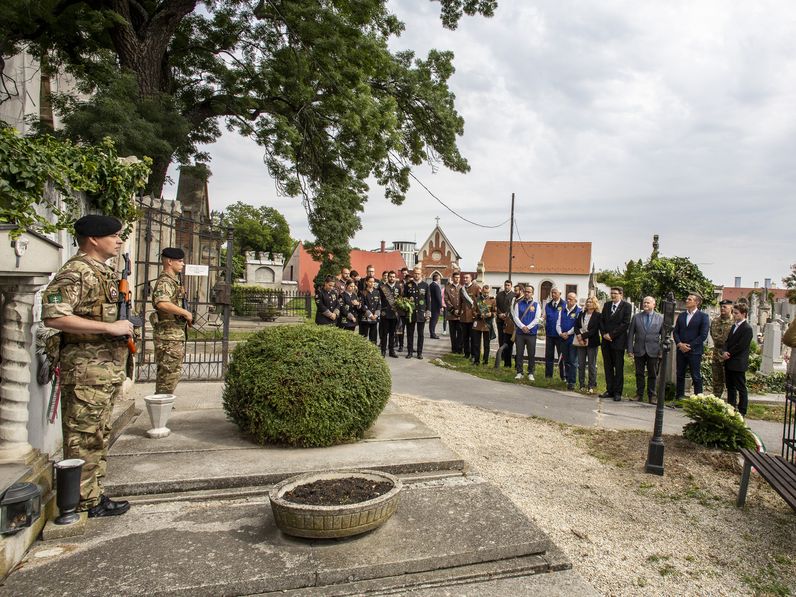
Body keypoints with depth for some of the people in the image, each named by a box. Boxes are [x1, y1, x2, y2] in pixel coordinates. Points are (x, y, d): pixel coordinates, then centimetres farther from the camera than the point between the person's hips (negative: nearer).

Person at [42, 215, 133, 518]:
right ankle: (86, 502, 9)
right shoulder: (76, 272, -13)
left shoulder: (105, 272, 16)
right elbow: (53, 316, -23)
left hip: (108, 366, 10)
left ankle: (94, 493, 27)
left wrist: (122, 329, 11)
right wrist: (109, 327, -22)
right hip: (86, 368, -10)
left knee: (99, 435, 16)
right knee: (85, 437, -1)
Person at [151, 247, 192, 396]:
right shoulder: (165, 281, -14)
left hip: (177, 332, 11)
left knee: (174, 371, 17)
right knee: (169, 373, -6)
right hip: (169, 334, -11)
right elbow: (162, 303, -33)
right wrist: (186, 312, -23)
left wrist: (186, 316, 13)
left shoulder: (174, 280, 18)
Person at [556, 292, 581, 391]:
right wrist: (561, 333, -6)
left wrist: (567, 333, -13)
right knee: (566, 361, 13)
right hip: (563, 339, 6)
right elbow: (558, 324, 11)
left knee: (573, 362, -4)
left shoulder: (579, 311, -7)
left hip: (573, 339, -6)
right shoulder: (562, 311, 13)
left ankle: (571, 382, -1)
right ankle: (567, 379, 22)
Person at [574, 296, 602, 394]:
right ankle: (582, 385, 13)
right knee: (581, 364, 6)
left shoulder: (598, 316, -4)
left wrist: (583, 336, -15)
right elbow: (576, 326, 5)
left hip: (592, 343, -4)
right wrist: (579, 336, -12)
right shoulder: (581, 314, 12)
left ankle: (591, 386, 6)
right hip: (581, 342, 5)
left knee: (592, 365, 0)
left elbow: (595, 330, -12)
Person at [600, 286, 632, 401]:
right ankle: (609, 390, 16)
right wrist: (604, 334, -4)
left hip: (618, 341, -5)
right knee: (608, 367, 9)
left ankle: (617, 392, 7)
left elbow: (625, 324, -11)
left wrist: (612, 335, -14)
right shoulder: (606, 305, 13)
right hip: (606, 341, 5)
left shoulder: (626, 306, -4)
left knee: (618, 368, 1)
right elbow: (601, 321, 12)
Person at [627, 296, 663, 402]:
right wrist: (630, 350, -2)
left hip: (653, 351, -1)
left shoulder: (660, 318, 3)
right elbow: (631, 334, 4)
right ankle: (639, 394, 18)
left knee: (652, 375, 6)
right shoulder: (636, 317, 5)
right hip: (639, 351, 1)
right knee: (639, 374, 8)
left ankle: (651, 396, 16)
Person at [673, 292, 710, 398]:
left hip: (694, 351, -5)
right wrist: (679, 344, -7)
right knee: (680, 375, 8)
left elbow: (703, 335, -8)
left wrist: (689, 346, -12)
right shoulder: (681, 315, 13)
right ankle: (679, 396, 15)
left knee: (696, 376, -1)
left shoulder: (703, 316, -2)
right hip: (681, 350, 5)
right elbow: (675, 332, 11)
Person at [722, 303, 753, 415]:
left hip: (738, 364, -9)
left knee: (741, 389, 1)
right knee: (730, 387, 14)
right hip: (729, 363, 9)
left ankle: (742, 412, 7)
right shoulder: (734, 327, 15)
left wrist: (728, 354, -11)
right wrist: (725, 352, -6)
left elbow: (740, 346, -17)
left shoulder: (747, 329, -13)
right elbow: (727, 341, 13)